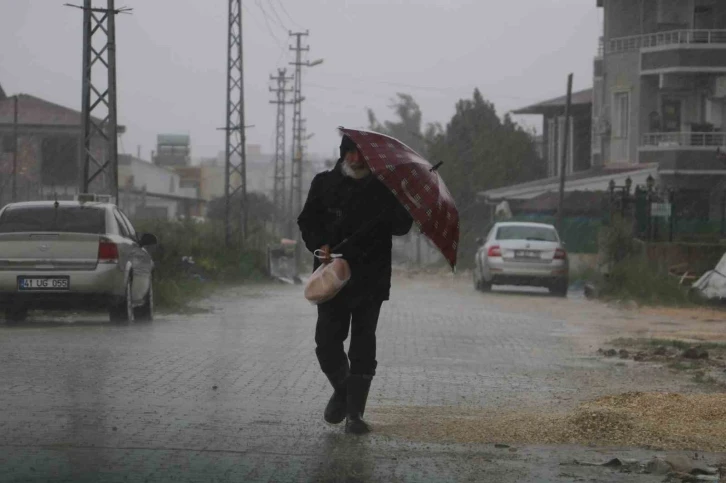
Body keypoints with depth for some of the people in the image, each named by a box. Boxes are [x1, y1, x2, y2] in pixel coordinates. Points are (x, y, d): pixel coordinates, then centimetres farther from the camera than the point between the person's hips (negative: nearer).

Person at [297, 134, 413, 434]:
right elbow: (307, 220, 8)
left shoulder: (384, 188, 3)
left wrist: (402, 202, -20)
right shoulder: (324, 184, 7)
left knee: (363, 346, 1)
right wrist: (320, 245, -10)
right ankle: (342, 389, 26)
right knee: (327, 342, -3)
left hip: (371, 277, -1)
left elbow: (400, 228, 0)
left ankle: (355, 412, 7)